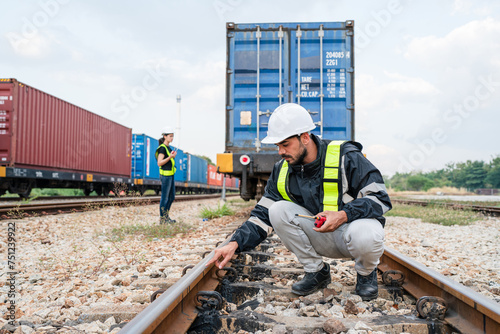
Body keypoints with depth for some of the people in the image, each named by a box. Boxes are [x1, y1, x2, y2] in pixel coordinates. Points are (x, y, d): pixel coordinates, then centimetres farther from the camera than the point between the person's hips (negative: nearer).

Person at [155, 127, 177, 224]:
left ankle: (166, 216, 23)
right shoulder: (162, 148, -11)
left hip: (170, 175, 9)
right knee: (165, 197, -3)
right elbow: (159, 163, -17)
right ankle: (162, 219, 6)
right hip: (165, 175, -9)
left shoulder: (168, 148, 16)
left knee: (172, 197, 13)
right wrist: (170, 157, -25)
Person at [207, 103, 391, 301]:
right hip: (322, 236, 4)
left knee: (363, 235, -40)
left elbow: (380, 198, -17)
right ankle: (316, 271, -1)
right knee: (278, 210, -18)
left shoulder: (346, 157, -17)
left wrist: (344, 215, -31)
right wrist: (235, 243, -16)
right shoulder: (282, 171, -3)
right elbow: (263, 214, -2)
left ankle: (366, 273, -1)